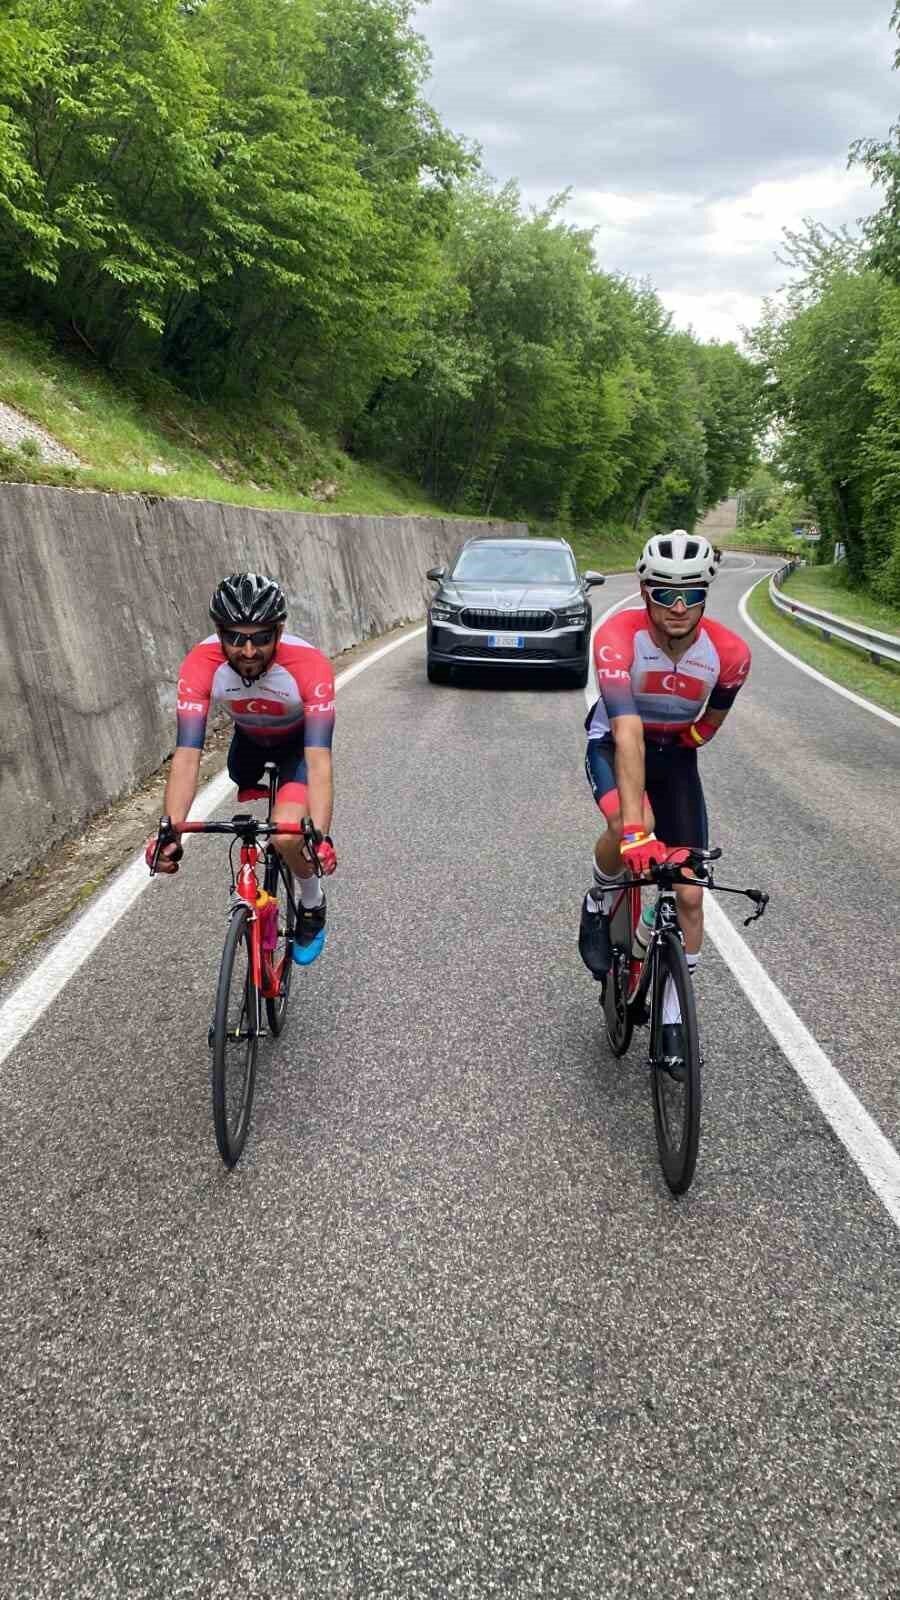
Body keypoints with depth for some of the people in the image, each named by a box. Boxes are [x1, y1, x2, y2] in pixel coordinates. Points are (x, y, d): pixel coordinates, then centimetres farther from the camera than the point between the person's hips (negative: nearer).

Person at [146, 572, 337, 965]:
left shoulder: (309, 665, -39)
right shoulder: (201, 665, -34)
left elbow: (319, 760, -43)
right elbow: (187, 756, -38)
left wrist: (320, 837, -55)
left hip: (299, 740, -4)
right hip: (249, 738, 4)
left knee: (286, 836, -21)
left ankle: (312, 904, 8)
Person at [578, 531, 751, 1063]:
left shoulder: (730, 653, -23)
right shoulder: (618, 637, -32)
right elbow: (627, 733, -43)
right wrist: (635, 828, -51)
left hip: (675, 753, 3)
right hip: (613, 744, -3)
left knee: (690, 895, -3)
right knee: (628, 826, -37)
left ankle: (674, 1015, 16)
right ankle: (601, 905, -2)